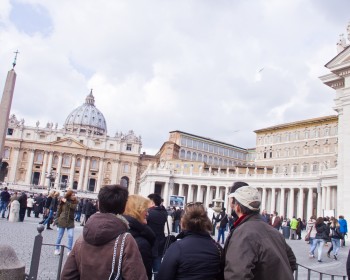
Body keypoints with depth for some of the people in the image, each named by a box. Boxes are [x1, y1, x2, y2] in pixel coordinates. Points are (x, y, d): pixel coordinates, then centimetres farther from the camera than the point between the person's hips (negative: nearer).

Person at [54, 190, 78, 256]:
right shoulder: (63, 201, -4)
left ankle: (69, 250, 4)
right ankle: (57, 249, 25)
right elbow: (59, 210, 1)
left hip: (70, 221, 1)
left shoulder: (75, 202, 0)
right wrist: (57, 219, -2)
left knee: (71, 236, -5)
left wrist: (66, 202, -19)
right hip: (62, 221, -1)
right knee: (60, 236, 9)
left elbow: (73, 206, -22)